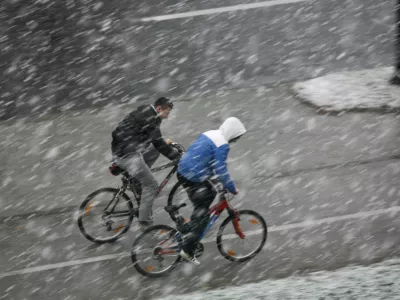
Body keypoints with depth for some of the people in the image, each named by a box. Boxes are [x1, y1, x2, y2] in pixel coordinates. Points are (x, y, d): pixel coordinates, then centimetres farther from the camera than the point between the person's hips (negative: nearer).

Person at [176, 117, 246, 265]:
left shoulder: (209, 134, 13)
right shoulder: (222, 144, -15)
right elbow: (221, 171, -19)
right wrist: (232, 189, -6)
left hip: (182, 171, 9)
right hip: (193, 178, -9)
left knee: (211, 194, 24)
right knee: (202, 214, 1)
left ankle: (190, 228, 25)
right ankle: (187, 250, 2)